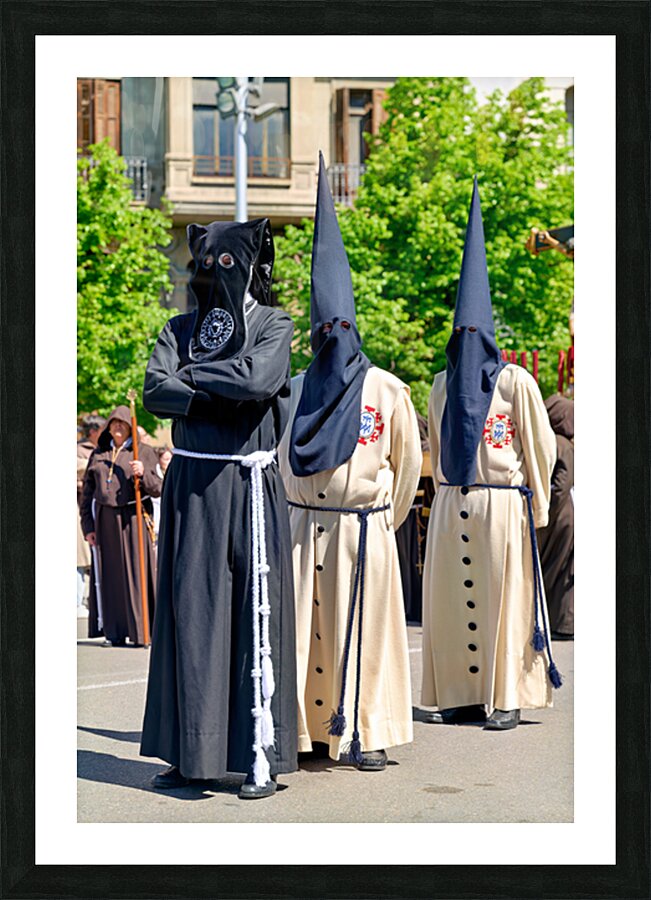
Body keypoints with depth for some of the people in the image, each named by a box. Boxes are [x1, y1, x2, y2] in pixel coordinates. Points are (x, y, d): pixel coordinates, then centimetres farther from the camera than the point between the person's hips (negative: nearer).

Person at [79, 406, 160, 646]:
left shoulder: (144, 453, 3)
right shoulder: (98, 454, 12)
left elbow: (157, 489, -3)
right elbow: (87, 491, 12)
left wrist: (143, 474, -23)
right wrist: (87, 526, 5)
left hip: (133, 519, -3)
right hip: (105, 521, 3)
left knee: (136, 572, -5)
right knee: (110, 576, 2)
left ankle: (141, 630, -2)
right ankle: (116, 632, 5)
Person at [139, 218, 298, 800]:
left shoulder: (274, 325, 3)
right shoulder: (182, 328, 13)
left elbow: (258, 379, -17)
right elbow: (155, 392, -3)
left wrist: (193, 375, -5)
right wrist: (224, 398, -13)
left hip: (248, 488, -4)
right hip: (189, 484, 4)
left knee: (255, 617, -4)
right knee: (189, 614, 5)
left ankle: (261, 757, 0)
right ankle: (191, 753, 13)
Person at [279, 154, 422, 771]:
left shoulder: (387, 390, 1)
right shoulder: (295, 391, 8)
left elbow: (406, 464, 8)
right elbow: (277, 460, 14)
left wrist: (384, 522, 12)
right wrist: (286, 517, 11)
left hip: (363, 528, -2)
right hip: (302, 527, 2)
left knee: (362, 633, 1)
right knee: (302, 628, 2)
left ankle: (369, 734, 10)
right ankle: (307, 729, 10)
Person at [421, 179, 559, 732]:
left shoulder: (515, 382, -4)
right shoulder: (444, 383, 13)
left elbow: (540, 446, -2)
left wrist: (537, 508, -3)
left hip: (501, 504, -5)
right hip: (451, 504, 6)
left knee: (502, 598, -2)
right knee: (450, 599, 5)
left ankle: (509, 698, 7)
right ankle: (466, 696, 14)